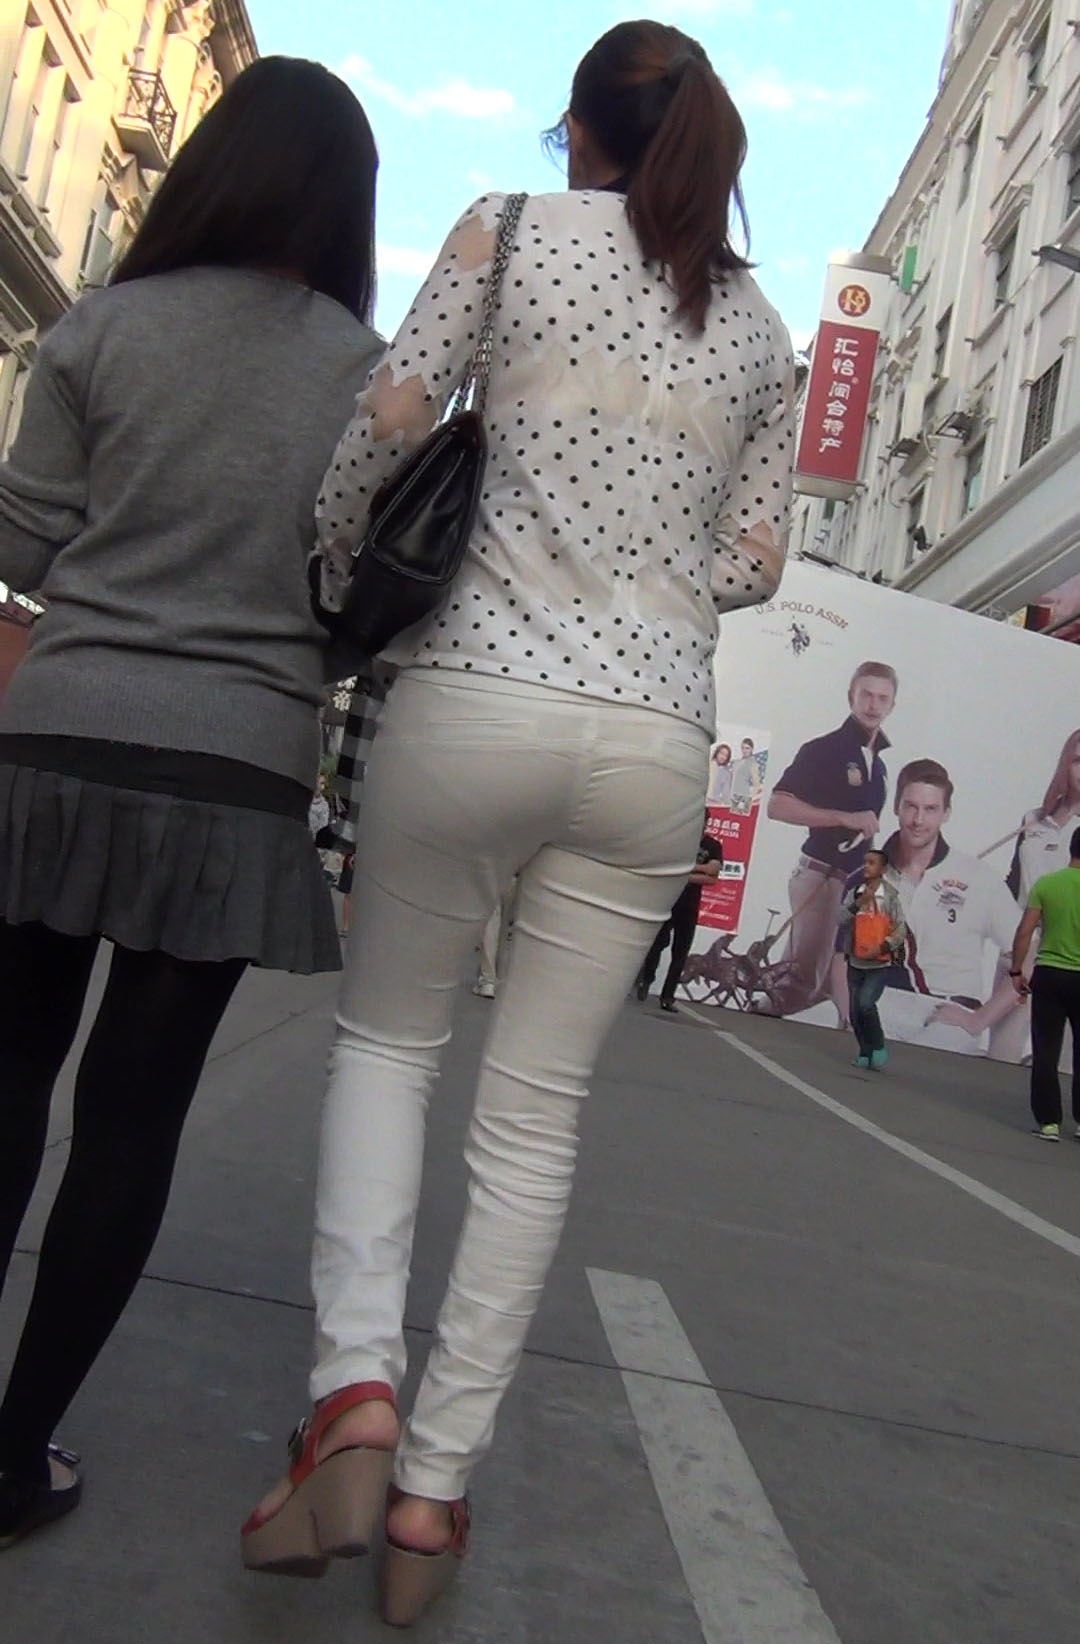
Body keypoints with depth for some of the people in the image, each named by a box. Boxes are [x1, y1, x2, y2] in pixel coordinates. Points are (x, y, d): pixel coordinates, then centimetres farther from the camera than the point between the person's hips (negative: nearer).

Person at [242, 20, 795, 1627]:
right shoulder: (761, 328, 15)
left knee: (387, 1036, 16)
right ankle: (436, 1486, 13)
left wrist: (332, 591, 14)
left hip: (476, 693, -2)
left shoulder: (513, 228, 6)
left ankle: (355, 1391, 0)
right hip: (653, 734, 3)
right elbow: (753, 564, 13)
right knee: (535, 1115, 7)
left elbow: (382, 436, 0)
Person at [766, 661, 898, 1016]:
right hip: (821, 874, -8)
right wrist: (845, 818, -21)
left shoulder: (879, 763, 15)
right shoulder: (823, 749, -8)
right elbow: (777, 806, -17)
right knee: (804, 977, -9)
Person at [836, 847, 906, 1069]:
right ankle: (866, 1054, 22)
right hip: (855, 963, 5)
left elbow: (901, 930, -9)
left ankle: (879, 1047, -3)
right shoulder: (854, 893, 5)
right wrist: (858, 904, -18)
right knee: (855, 1012, 6)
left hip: (879, 965, -5)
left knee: (866, 1003, -22)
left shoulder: (890, 896, -6)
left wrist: (882, 947, -22)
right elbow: (841, 919, -5)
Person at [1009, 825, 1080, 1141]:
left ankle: (1048, 1121, 6)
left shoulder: (1045, 883, -5)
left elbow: (1025, 931, -5)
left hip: (1048, 975, 0)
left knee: (1046, 1053, 6)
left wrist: (1016, 971, 5)